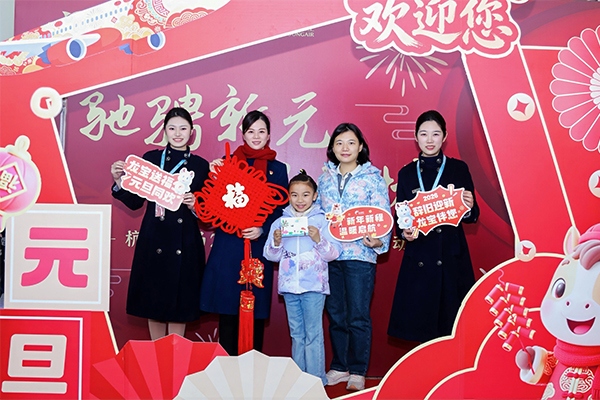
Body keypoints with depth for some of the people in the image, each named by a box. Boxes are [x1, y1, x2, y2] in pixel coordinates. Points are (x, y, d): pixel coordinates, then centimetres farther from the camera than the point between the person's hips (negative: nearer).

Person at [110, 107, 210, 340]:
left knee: (179, 301, 3)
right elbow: (135, 202, 6)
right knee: (153, 300, 8)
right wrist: (118, 180, -9)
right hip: (153, 241, 1)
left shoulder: (200, 165, 4)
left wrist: (194, 205, -16)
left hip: (185, 244, -1)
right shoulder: (150, 158, 5)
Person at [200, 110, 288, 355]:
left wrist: (262, 229, -12)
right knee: (227, 307, 2)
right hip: (228, 245, 1)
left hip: (259, 246, 0)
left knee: (256, 310, 3)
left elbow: (281, 209, 4)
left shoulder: (278, 169, 9)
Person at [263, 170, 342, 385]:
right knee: (296, 334, 14)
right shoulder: (280, 222, 7)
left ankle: (316, 379, 8)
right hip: (289, 286, 4)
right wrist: (276, 243, -11)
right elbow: (271, 255, 8)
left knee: (313, 334, -1)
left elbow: (334, 253, -7)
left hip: (314, 286, -4)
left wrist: (318, 239, -22)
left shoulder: (322, 221, -2)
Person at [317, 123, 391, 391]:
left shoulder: (373, 177, -1)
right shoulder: (325, 178, 11)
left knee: (358, 317, 0)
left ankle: (357, 372, 13)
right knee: (335, 315, 11)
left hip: (360, 254, -4)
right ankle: (339, 367, 25)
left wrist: (379, 241, -21)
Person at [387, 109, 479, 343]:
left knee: (452, 323, -1)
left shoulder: (459, 169, 5)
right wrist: (404, 232, -10)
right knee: (419, 322, 1)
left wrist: (469, 207, -16)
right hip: (418, 258, 1)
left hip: (452, 257, -1)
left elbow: (472, 217, 5)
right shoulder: (406, 173, 10)